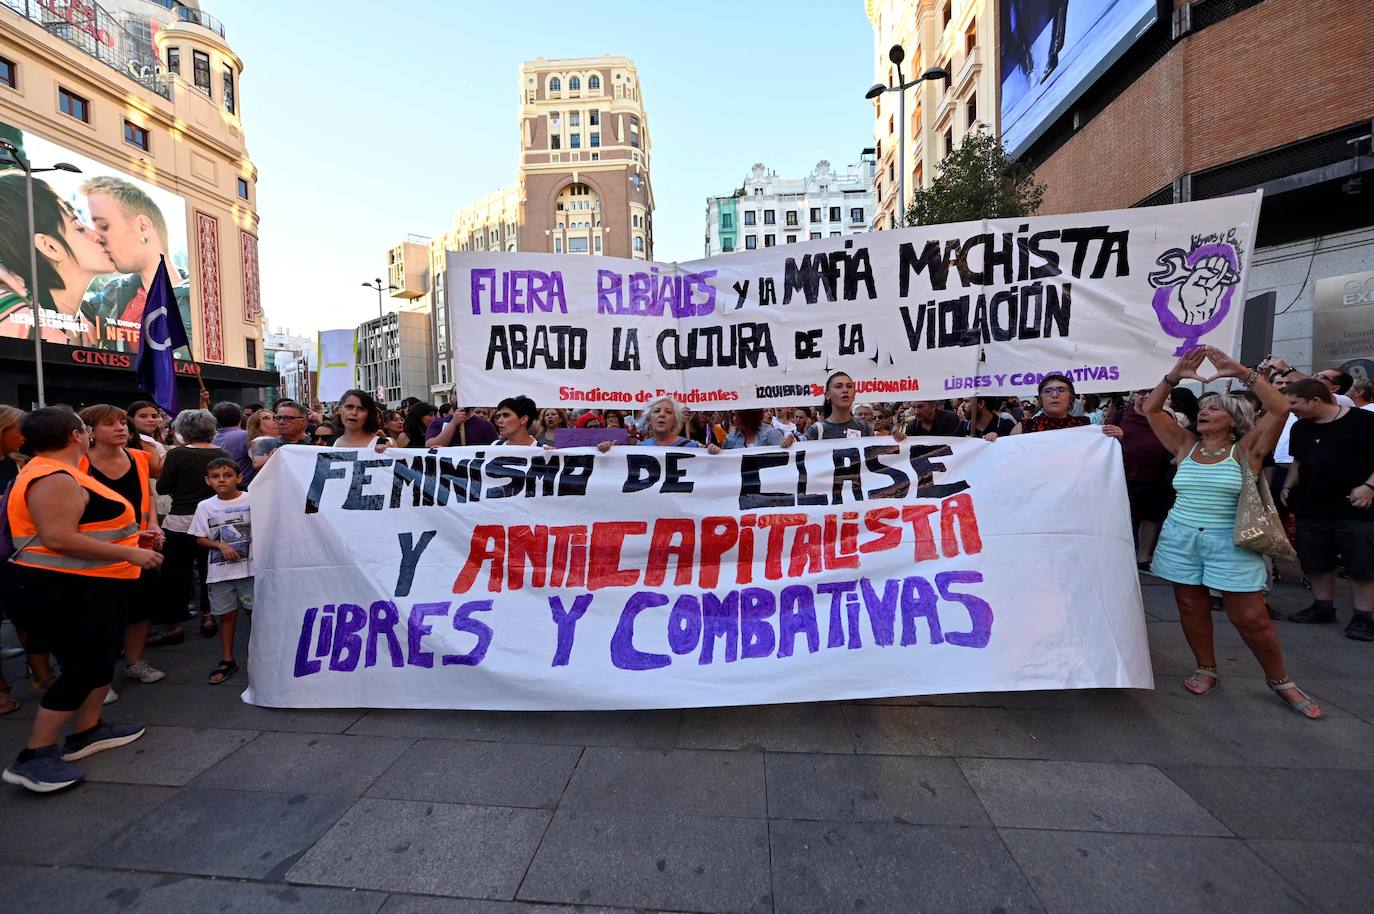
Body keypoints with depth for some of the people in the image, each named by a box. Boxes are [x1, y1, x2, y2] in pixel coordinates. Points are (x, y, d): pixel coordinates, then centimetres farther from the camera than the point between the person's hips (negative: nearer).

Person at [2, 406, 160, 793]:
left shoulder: (56, 474, 12)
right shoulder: (55, 479, -21)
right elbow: (58, 538, -29)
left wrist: (127, 536, 16)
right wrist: (128, 553, -25)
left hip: (86, 589, 11)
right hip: (62, 591, -11)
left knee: (102, 659, 18)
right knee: (82, 669, -4)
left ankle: (87, 732, 30)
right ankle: (33, 757, 8)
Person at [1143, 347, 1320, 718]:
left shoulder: (1246, 449, -1)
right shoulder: (1185, 446, 6)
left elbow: (1280, 408, -14)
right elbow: (1151, 409, 3)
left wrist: (1241, 372, -14)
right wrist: (1175, 375, -6)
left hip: (1230, 543, -2)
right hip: (1181, 539, 3)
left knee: (1250, 616, 1)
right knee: (1192, 607, 9)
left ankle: (1280, 680, 22)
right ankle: (1207, 670, 24)